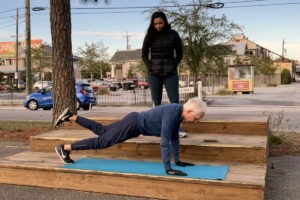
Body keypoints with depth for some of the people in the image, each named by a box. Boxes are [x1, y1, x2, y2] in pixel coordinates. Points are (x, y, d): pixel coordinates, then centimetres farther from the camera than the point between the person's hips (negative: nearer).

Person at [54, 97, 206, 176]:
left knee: (101, 130, 22)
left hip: (136, 122, 9)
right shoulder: (172, 113, -32)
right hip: (133, 124, -9)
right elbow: (165, 141, -35)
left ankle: (70, 117, 34)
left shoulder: (179, 112, -3)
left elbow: (174, 136, 7)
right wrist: (168, 169, -33)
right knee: (101, 142, 3)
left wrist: (177, 160, 9)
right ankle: (65, 148, 16)